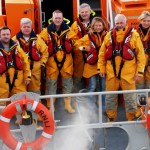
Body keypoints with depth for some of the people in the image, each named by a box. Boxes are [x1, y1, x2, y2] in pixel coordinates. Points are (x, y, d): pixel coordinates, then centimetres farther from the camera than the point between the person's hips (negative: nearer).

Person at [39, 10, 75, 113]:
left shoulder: (68, 30, 1)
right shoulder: (46, 31, -3)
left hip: (66, 61, 2)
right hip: (52, 62, -1)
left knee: (67, 83, 10)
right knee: (51, 84, 4)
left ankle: (68, 105, 23)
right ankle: (50, 106, 13)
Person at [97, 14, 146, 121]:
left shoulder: (134, 35, -3)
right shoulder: (109, 35, 6)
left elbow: (141, 55, -4)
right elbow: (102, 53, 11)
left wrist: (140, 71, -7)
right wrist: (101, 68, 5)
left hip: (128, 73, -3)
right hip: (111, 72, 3)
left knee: (130, 97, 5)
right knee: (110, 96, 11)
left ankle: (131, 120, 19)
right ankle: (110, 118, 25)